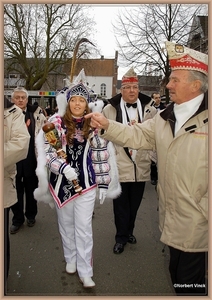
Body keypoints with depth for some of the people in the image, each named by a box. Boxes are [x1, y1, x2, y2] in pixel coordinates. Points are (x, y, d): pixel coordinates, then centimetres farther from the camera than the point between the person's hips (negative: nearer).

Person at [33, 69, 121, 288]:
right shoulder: (56, 122, -5)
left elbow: (101, 156, 2)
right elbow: (47, 152, -8)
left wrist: (103, 184, 1)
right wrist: (63, 167, -25)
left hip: (86, 182, 0)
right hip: (61, 182, 1)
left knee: (84, 228, 4)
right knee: (66, 224, 17)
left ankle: (85, 271, 19)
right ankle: (70, 259, 40)